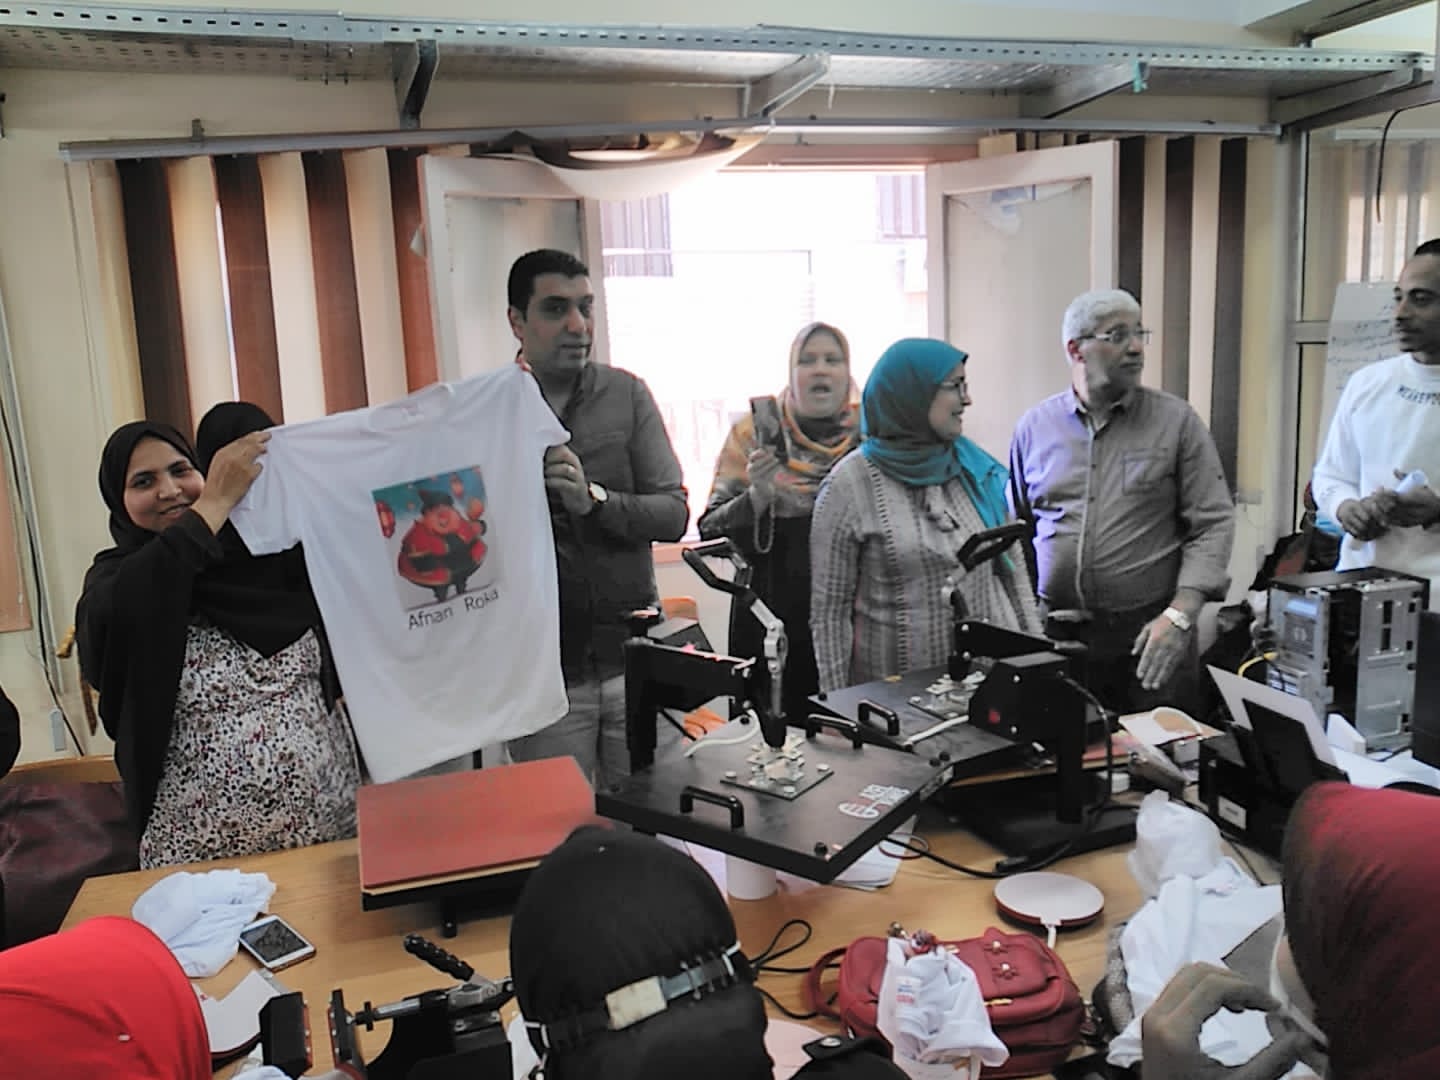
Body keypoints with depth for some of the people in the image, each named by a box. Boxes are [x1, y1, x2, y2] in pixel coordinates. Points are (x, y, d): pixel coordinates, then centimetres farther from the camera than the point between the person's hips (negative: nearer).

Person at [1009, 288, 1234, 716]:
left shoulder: (1176, 421, 2)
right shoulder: (1035, 427, 8)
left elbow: (1213, 524, -2)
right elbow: (1016, 526, 14)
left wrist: (1179, 616, -13)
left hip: (1150, 632, -1)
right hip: (1053, 632, 1)